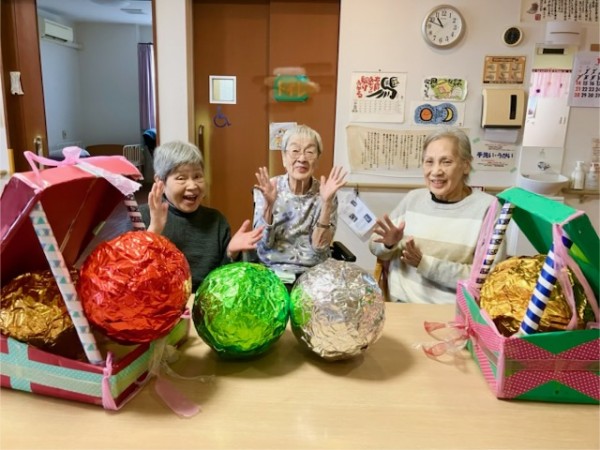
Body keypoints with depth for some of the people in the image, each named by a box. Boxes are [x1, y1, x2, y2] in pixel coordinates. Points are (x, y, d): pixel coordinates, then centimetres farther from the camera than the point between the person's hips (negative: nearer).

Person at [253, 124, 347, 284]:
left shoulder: (325, 193, -4)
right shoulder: (267, 189, -4)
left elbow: (319, 247, -10)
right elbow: (264, 244, -9)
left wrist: (326, 203, -20)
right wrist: (269, 205, -21)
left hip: (313, 274, 1)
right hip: (271, 272, -1)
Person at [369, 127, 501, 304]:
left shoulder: (486, 207, -4)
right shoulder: (413, 198, 8)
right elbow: (375, 247, 12)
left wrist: (424, 263, -16)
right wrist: (389, 244, -9)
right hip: (401, 303, 3)